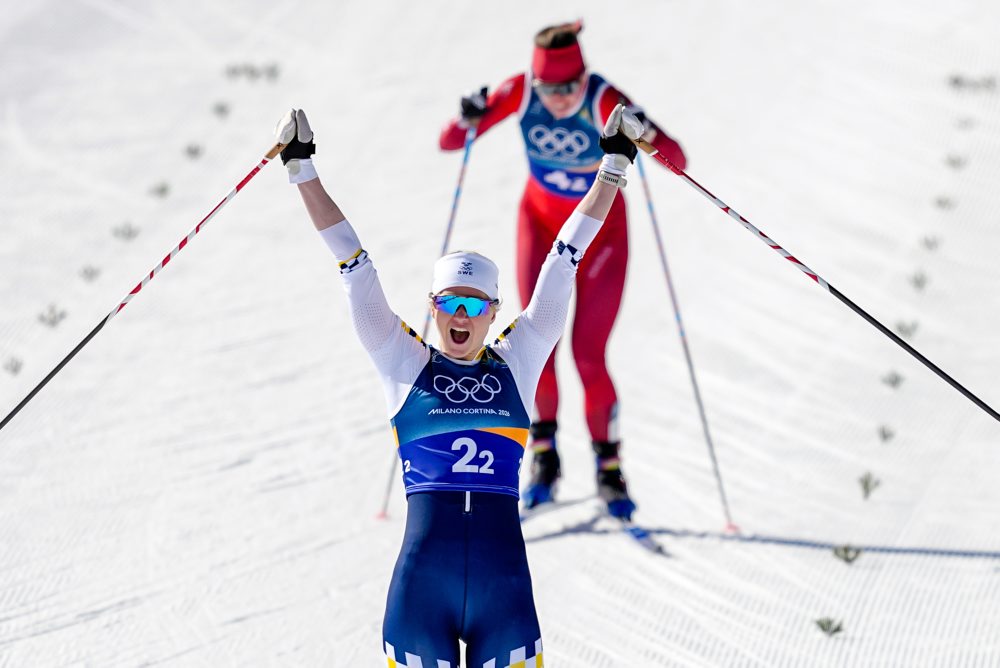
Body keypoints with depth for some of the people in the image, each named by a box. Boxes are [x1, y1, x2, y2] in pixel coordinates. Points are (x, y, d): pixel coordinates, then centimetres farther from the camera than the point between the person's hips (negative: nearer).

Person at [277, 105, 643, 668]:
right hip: (423, 575, -1)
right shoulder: (406, 365, 8)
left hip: (504, 576, 1)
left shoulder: (517, 364, 10)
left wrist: (614, 164, 13)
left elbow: (563, 263, 11)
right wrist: (301, 169, 8)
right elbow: (354, 264, 7)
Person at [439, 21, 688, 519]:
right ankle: (543, 452, 3)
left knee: (588, 355, -8)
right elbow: (448, 143, -15)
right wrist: (468, 121, -36)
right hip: (541, 221, 3)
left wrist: (645, 132, -51)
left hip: (601, 230, -2)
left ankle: (608, 464, 10)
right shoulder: (520, 92, -20)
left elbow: (677, 162, -32)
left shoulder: (605, 103, -28)